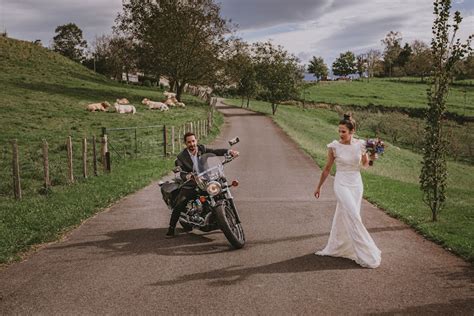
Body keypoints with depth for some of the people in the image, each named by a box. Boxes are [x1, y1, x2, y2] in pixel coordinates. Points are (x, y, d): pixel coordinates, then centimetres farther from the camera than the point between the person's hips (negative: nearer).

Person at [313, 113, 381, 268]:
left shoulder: (360, 144, -2)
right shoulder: (334, 146, -9)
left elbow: (365, 165, 11)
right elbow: (327, 168, 2)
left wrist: (370, 158, -11)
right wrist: (319, 186, 8)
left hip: (356, 184, 3)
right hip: (342, 184, -3)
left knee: (344, 217, 13)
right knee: (354, 217, -11)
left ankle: (337, 248, 32)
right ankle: (365, 254, -3)